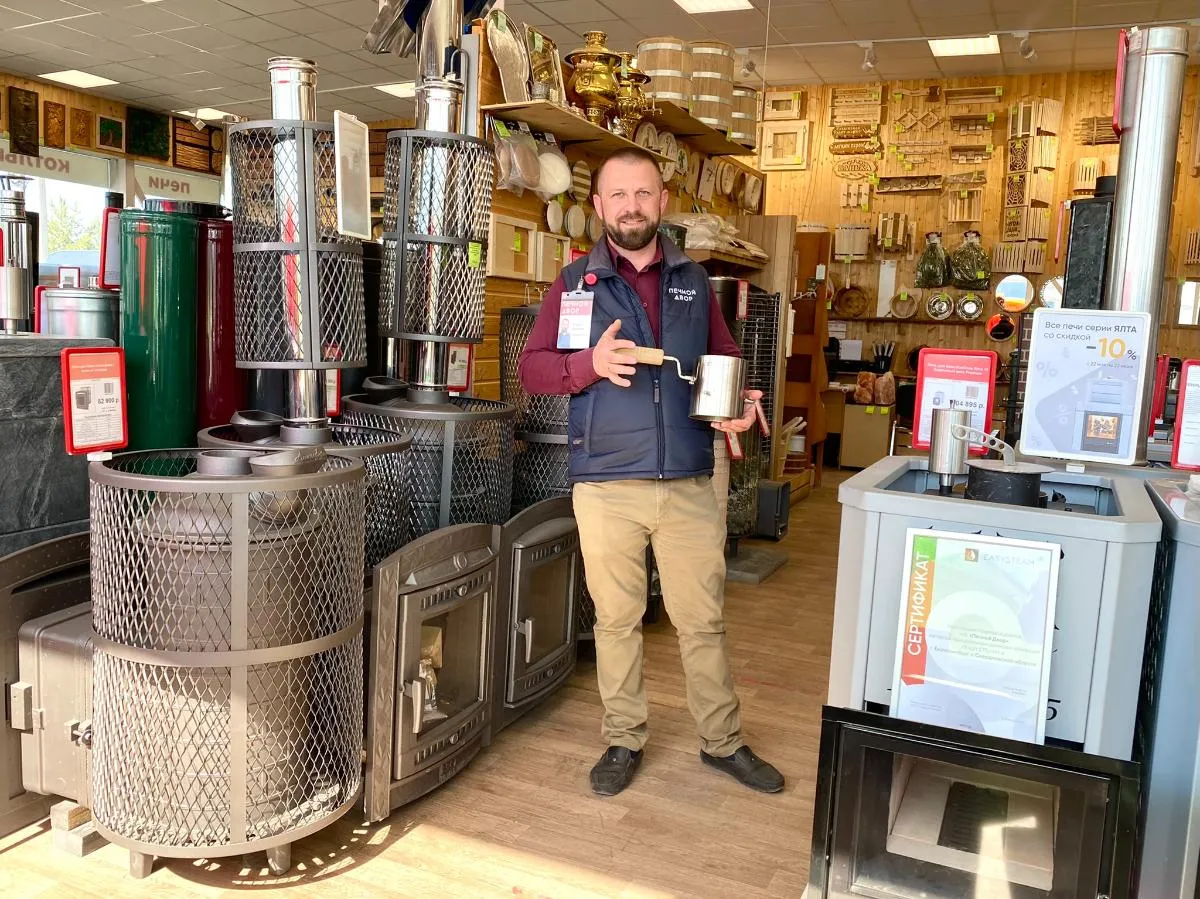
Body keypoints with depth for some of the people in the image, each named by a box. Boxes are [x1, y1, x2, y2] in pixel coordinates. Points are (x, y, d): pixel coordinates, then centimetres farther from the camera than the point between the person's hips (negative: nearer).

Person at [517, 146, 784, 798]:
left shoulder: (693, 281, 11)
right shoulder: (575, 283, 4)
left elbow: (726, 357, 18)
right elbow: (531, 368, 0)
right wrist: (591, 364, -19)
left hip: (689, 482, 2)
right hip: (606, 484, -1)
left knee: (703, 618, 10)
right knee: (616, 619, 10)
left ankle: (723, 741, 27)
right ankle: (624, 741, 27)